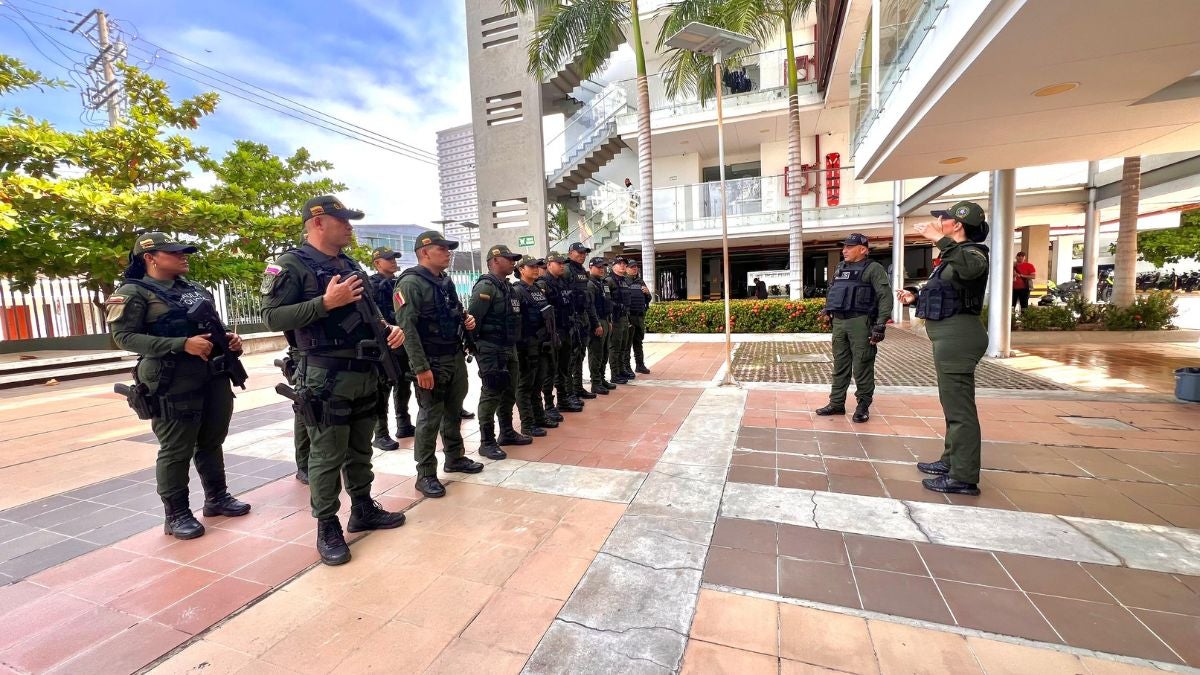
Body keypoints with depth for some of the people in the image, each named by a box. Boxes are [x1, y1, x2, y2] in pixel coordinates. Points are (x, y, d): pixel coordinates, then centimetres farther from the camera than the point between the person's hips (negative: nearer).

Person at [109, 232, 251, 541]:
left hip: (215, 378, 7)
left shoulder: (196, 290, 15)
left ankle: (217, 497, 31)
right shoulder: (134, 292, -4)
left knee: (212, 442, 16)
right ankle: (176, 515, 17)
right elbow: (124, 336, -13)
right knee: (176, 451, 3)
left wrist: (229, 338, 3)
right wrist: (182, 344, -23)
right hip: (174, 384, -6)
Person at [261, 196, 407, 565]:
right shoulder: (292, 265, -7)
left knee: (361, 449, 17)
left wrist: (389, 327, 3)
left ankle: (363, 509, 32)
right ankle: (327, 528, 18)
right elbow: (273, 316, -15)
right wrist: (326, 302, -23)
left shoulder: (351, 265, 15)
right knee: (327, 455, 3)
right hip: (326, 377, -7)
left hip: (366, 373, 7)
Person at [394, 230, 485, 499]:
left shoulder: (446, 280, 13)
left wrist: (466, 319, 3)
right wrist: (421, 367, -23)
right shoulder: (410, 282, -13)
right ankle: (426, 475, 13)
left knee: (454, 411, 18)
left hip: (456, 356, 8)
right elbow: (407, 327, -20)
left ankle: (455, 458, 34)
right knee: (430, 418, 0)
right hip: (432, 361, -8)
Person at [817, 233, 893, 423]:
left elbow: (885, 297, -12)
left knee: (862, 366, 0)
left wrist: (880, 325, -18)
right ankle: (836, 403, 20)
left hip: (860, 322, -6)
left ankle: (863, 406, 12)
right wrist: (827, 310, 19)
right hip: (838, 322, 7)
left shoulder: (873, 268, -5)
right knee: (840, 365, 12)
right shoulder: (840, 267, 16)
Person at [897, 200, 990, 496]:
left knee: (959, 406, -6)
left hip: (957, 335, -11)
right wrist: (915, 297, 16)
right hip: (949, 335, 11)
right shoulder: (956, 257, 20)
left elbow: (971, 269, -38)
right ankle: (953, 460, 32)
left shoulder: (972, 252, -12)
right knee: (953, 403, 19)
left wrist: (941, 241, -35)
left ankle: (964, 477, 2)